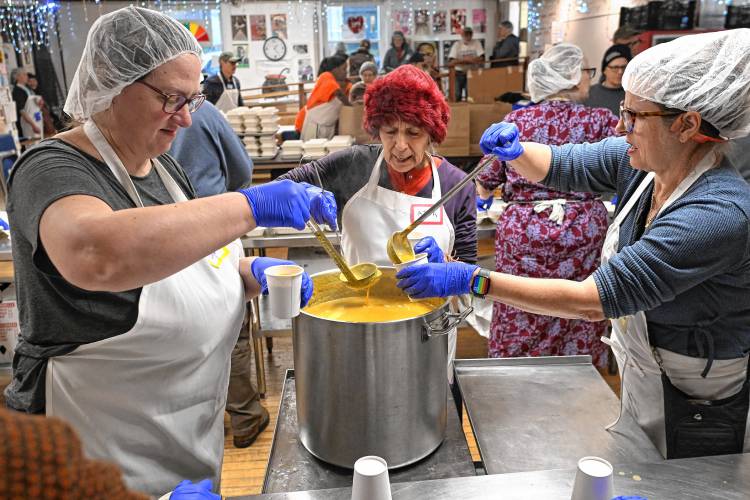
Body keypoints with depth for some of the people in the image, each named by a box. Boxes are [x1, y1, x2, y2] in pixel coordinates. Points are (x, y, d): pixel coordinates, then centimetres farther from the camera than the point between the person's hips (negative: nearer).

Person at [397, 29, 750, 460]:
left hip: (696, 406, -6)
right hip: (640, 376, 6)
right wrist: (514, 151, -25)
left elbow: (592, 301, -37)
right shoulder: (644, 160, -13)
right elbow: (556, 165, -2)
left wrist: (472, 279, -39)